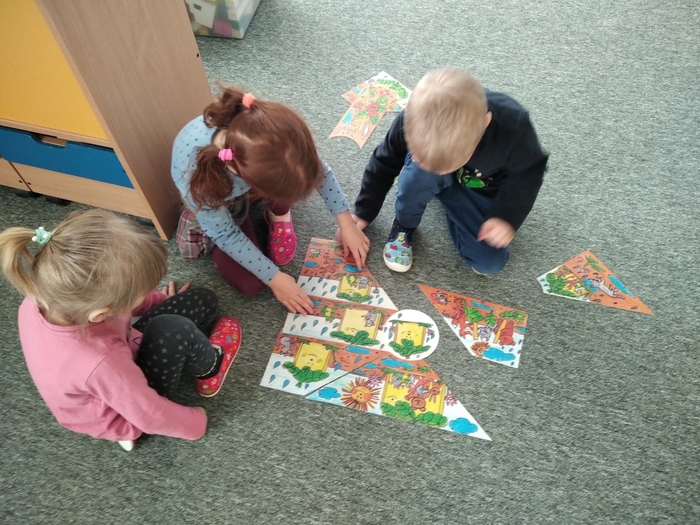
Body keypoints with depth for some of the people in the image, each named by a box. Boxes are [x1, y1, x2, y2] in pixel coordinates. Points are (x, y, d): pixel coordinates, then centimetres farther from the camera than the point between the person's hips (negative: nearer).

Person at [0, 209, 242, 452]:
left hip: (124, 357, 6)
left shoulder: (47, 295, -26)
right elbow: (151, 416, -27)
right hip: (127, 414, -6)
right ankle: (210, 368, 5)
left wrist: (161, 301, 5)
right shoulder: (101, 363, -45)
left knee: (202, 300, 0)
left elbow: (113, 303, -2)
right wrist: (195, 423, -9)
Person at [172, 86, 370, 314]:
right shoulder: (197, 180, -45)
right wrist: (274, 278, -22)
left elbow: (317, 167, -18)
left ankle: (278, 214, 2)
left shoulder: (268, 132, -38)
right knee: (250, 284, -11)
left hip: (247, 174, 2)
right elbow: (225, 235, -27)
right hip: (216, 202, -2)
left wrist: (346, 222, -16)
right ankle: (202, 229, 14)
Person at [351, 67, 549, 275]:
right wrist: (364, 212, -8)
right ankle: (403, 225, -6)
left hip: (482, 192, 1)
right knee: (420, 169, -36)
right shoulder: (414, 122, -33)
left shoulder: (512, 127, -38)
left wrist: (507, 216, -26)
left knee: (489, 263, -11)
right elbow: (383, 164, -14)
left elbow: (529, 171, -17)